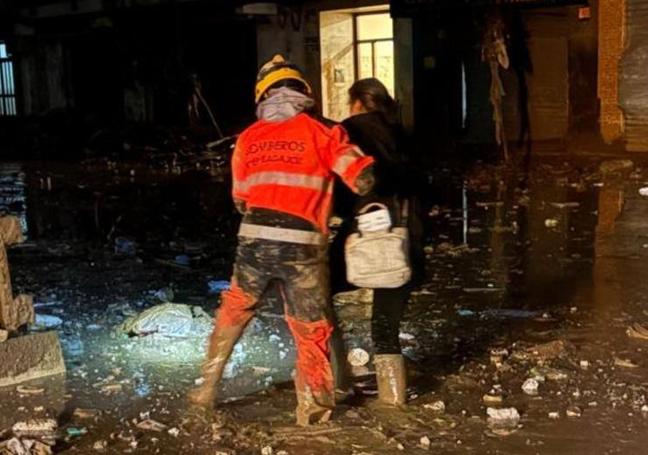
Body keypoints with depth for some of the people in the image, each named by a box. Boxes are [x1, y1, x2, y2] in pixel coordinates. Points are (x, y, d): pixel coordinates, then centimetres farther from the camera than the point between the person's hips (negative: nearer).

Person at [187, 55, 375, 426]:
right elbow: (363, 180, -8)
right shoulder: (321, 132, -1)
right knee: (312, 329, 11)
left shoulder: (248, 138, 11)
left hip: (254, 242, 4)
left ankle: (208, 389, 30)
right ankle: (312, 409, 16)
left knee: (233, 314, 23)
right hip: (302, 247, -3)